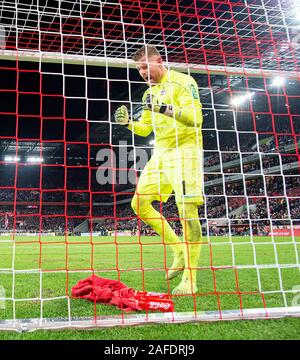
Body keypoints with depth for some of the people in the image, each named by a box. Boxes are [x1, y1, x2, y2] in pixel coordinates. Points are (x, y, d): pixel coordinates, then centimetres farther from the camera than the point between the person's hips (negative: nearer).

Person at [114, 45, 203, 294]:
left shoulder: (182, 81, -5)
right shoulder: (149, 92, 19)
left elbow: (196, 117, -18)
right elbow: (145, 129, 22)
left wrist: (165, 108, -30)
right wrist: (128, 122, 2)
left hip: (184, 150, -8)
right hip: (161, 152, 8)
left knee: (187, 210, -14)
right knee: (139, 203, 2)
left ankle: (190, 280, -7)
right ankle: (180, 251, 13)